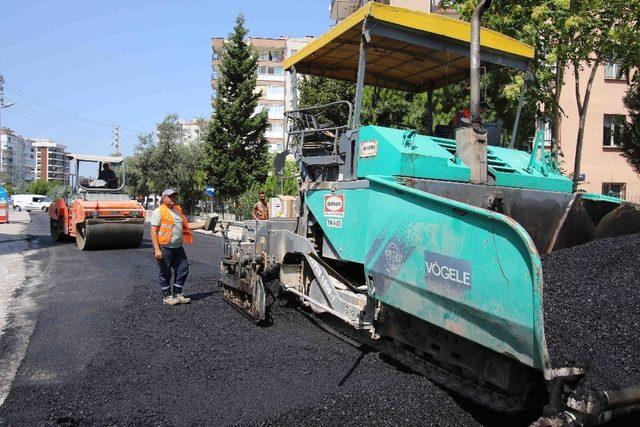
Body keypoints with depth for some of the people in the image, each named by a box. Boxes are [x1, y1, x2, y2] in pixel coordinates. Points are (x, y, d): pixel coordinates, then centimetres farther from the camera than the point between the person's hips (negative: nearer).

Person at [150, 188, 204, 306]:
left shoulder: (178, 210, 16)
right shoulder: (159, 211, -7)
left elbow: (185, 225, 24)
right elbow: (154, 231, -13)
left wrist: (202, 225, 15)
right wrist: (157, 249, -20)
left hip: (178, 247, 7)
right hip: (164, 248, -7)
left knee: (183, 270, 8)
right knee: (165, 273, 4)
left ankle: (177, 294, 22)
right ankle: (167, 296, 18)